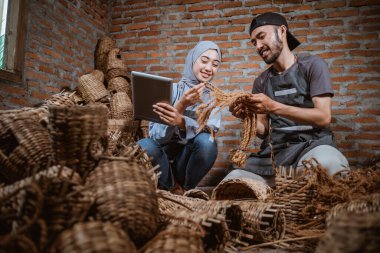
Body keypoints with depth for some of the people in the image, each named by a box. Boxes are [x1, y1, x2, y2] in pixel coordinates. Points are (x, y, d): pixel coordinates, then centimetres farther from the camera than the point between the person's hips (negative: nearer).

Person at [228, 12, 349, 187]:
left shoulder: (312, 65, 1)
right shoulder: (261, 82, 13)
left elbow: (323, 117, -11)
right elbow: (264, 131, 12)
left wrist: (273, 107, -21)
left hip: (311, 142, -3)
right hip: (273, 150, 4)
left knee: (329, 162, -39)